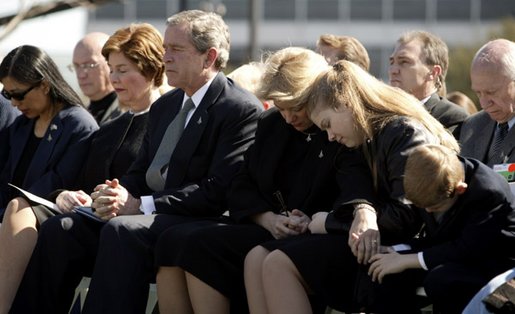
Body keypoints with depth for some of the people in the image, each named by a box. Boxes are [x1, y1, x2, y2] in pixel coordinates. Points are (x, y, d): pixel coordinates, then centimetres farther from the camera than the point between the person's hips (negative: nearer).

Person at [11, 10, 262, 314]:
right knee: (59, 229, -12)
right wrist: (114, 195, -3)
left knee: (122, 230, -34)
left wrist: (141, 204, -16)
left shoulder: (242, 109, -7)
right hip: (148, 218, 8)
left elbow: (219, 192, -15)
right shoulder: (164, 106, 20)